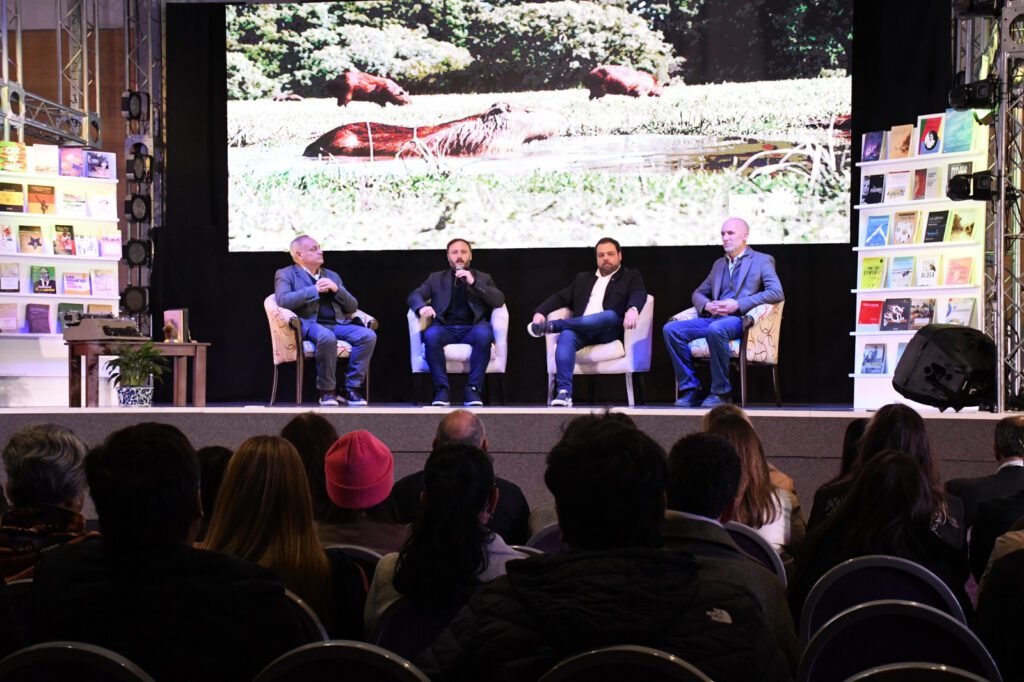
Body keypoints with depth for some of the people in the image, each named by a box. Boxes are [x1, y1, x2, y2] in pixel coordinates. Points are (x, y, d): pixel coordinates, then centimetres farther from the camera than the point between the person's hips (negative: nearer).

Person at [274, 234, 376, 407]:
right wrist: (314, 290, -11)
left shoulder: (331, 275, 25)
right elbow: (283, 300, -11)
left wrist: (337, 289, 0)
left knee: (368, 335, -23)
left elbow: (352, 307, 18)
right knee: (327, 337, -39)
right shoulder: (286, 274, 10)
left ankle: (351, 388, -15)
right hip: (309, 324, -5)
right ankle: (327, 391, -23)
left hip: (337, 324, 5)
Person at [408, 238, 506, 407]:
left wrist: (473, 282, -6)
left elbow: (499, 301, 5)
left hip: (472, 329, 0)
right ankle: (442, 389, -27)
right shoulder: (436, 278, 22)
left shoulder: (483, 278, 21)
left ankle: (473, 389, -30)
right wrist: (421, 307, -17)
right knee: (431, 334, -35)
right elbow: (414, 295, 8)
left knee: (484, 333, -36)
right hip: (445, 328, 0)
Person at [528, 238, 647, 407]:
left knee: (611, 315, -37)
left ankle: (552, 325, -32)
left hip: (609, 330, -3)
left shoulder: (631, 277, 17)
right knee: (566, 336, -32)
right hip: (581, 330, 3)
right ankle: (563, 393, -44)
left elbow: (639, 295, -4)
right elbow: (560, 297, 21)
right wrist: (540, 312, 0)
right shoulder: (583, 278, 30)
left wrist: (632, 309, -29)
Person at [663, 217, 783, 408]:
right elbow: (698, 293, 29)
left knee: (716, 329, -40)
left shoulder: (762, 260, 7)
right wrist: (707, 305, 2)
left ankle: (721, 392, -26)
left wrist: (738, 304, -15)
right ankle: (690, 389, -15)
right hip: (713, 319, 6)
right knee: (671, 329, -17)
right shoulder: (719, 264, 27)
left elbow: (776, 293, -8)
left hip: (740, 319, -6)